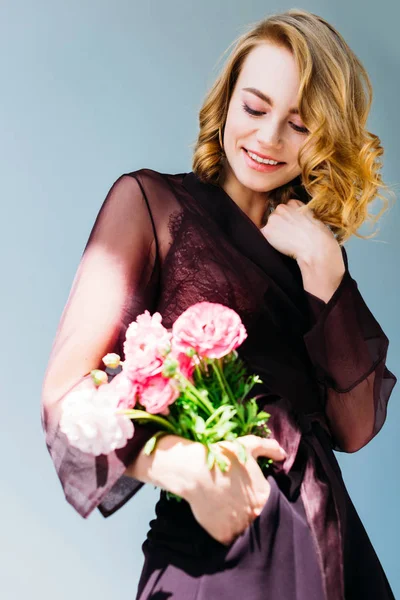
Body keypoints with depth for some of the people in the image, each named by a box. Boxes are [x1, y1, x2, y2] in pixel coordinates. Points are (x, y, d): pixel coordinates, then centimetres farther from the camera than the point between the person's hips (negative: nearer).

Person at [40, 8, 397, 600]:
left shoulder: (313, 246, 9)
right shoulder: (151, 201, -4)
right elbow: (67, 391, -12)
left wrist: (324, 267, -9)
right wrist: (179, 460, -29)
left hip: (333, 547, 5)